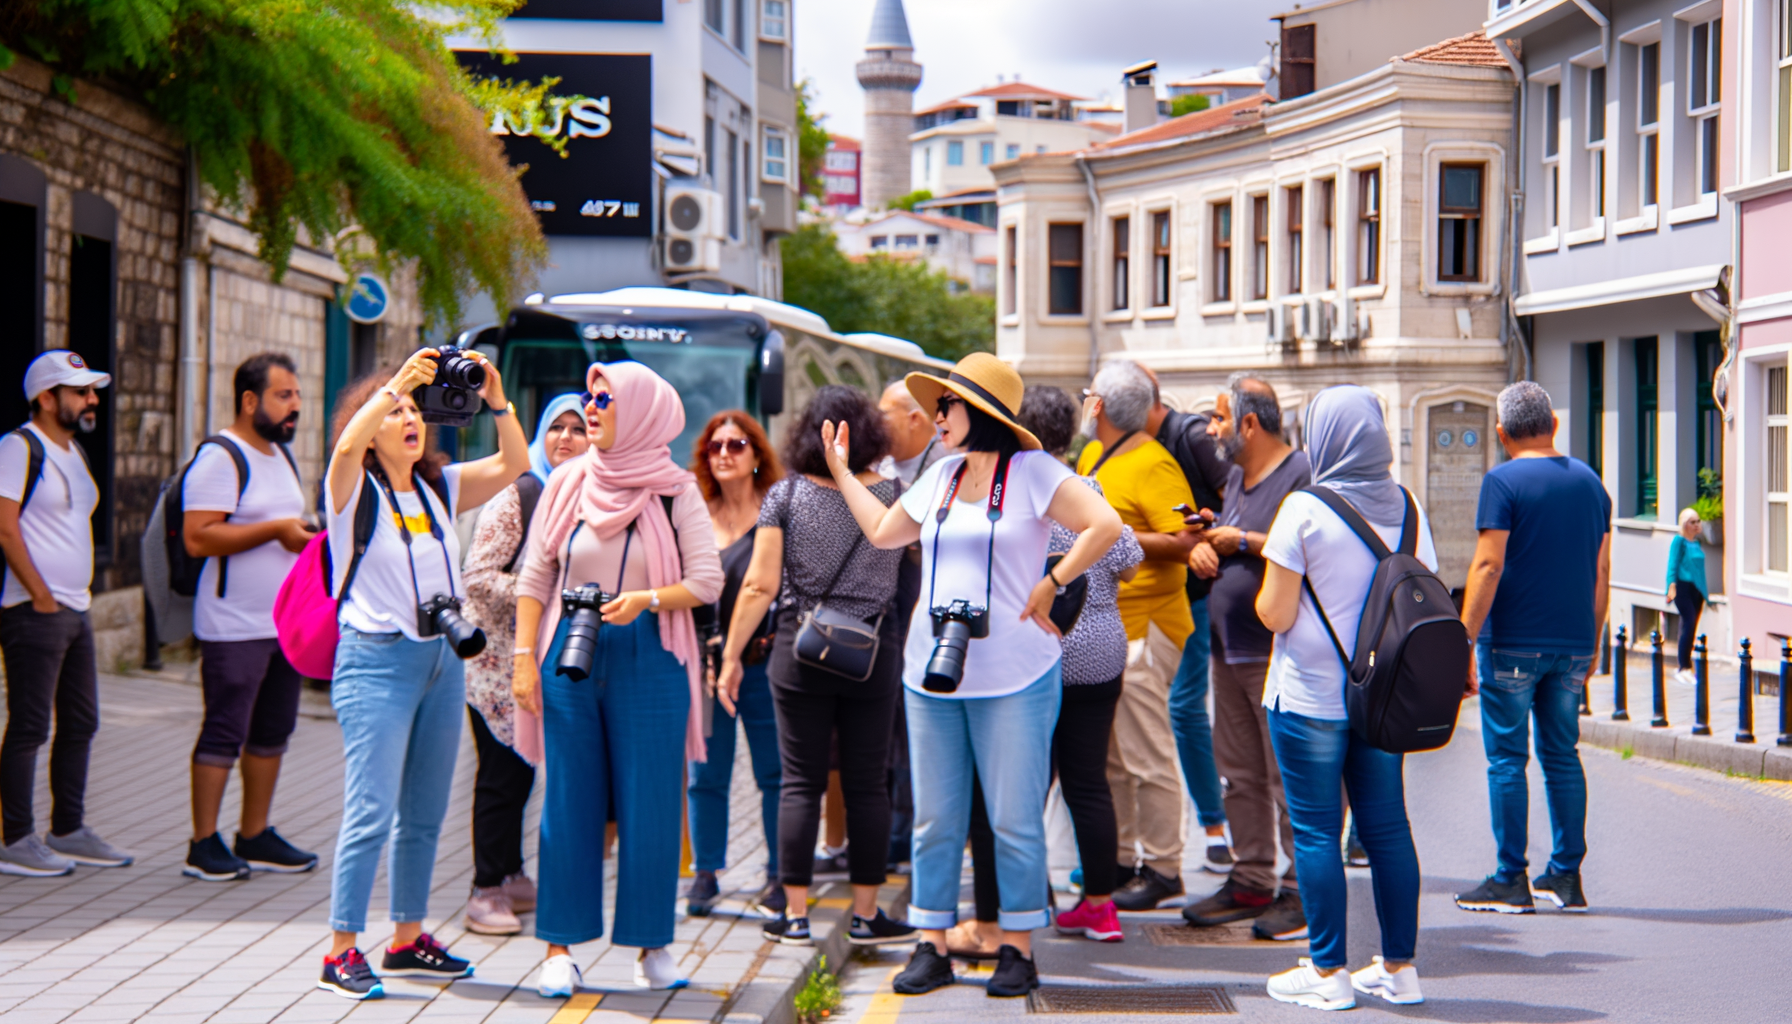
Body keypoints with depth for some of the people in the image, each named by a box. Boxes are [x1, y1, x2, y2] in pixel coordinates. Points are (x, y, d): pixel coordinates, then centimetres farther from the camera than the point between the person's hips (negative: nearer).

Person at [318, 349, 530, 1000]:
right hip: (377, 660, -6)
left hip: (443, 660, 6)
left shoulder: (439, 488, 12)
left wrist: (496, 400, -10)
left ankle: (408, 940, 22)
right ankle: (341, 954, -8)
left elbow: (513, 464, 4)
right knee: (372, 812, -12)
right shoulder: (353, 489, -3)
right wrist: (397, 384, -31)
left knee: (425, 813, 11)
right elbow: (347, 445, -25)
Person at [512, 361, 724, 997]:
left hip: (650, 659, -2)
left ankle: (651, 946, 12)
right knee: (569, 802, 3)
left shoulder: (675, 491, 0)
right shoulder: (567, 484, 7)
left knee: (650, 802, 1)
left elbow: (707, 580, -4)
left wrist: (647, 600, -20)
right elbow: (534, 577, 8)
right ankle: (560, 948, 10)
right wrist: (525, 656, 0)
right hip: (571, 655, 2)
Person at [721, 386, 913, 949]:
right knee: (867, 784, 7)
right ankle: (866, 915, 12)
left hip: (800, 650, 0)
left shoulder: (785, 495, -4)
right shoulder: (894, 495, -2)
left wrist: (732, 656, 1)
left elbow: (759, 586, -7)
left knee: (801, 783, 5)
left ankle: (796, 916, 7)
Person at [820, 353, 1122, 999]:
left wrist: (1048, 586, -12)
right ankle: (932, 947, 13)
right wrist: (842, 471, 30)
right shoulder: (941, 476, 13)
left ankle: (1017, 948, 7)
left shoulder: (1032, 472, -5)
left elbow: (1104, 525, -13)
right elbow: (883, 531, 26)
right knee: (934, 820, 7)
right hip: (931, 676, 6)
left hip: (1013, 678, -6)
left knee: (1014, 820, -1)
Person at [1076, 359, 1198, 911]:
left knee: (1146, 756, -5)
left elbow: (1184, 543, -21)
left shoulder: (1153, 465, -14)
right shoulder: (1091, 457, 14)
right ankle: (1118, 859, 23)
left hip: (1142, 627, -9)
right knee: (1107, 756, 14)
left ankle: (1162, 869, 2)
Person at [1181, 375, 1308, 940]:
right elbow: (1215, 536, 27)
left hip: (1277, 654, -9)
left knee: (1290, 778, -6)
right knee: (1240, 776, 12)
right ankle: (1251, 882, 20)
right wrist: (1201, 549, 4)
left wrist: (1242, 542, -15)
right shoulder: (1235, 476, 18)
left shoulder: (1301, 475, -11)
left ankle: (1301, 893, -2)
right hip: (1228, 650, 9)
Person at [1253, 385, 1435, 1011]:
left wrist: (1265, 587, 8)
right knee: (1387, 825, 10)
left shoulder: (1304, 510, -12)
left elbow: (1275, 614, -12)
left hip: (1311, 698, -5)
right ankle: (1399, 969, 14)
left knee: (1316, 830, 1)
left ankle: (1328, 974, 4)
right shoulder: (1407, 508, 4)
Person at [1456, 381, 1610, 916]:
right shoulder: (1589, 482, 10)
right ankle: (1566, 876, 13)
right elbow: (1601, 573, 13)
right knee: (1562, 756, 12)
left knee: (1507, 758, 0)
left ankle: (1510, 881, 1)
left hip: (1512, 644, -6)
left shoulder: (1503, 481, -8)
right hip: (1572, 645, 6)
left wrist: (1465, 642, -12)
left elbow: (1488, 566, -15)